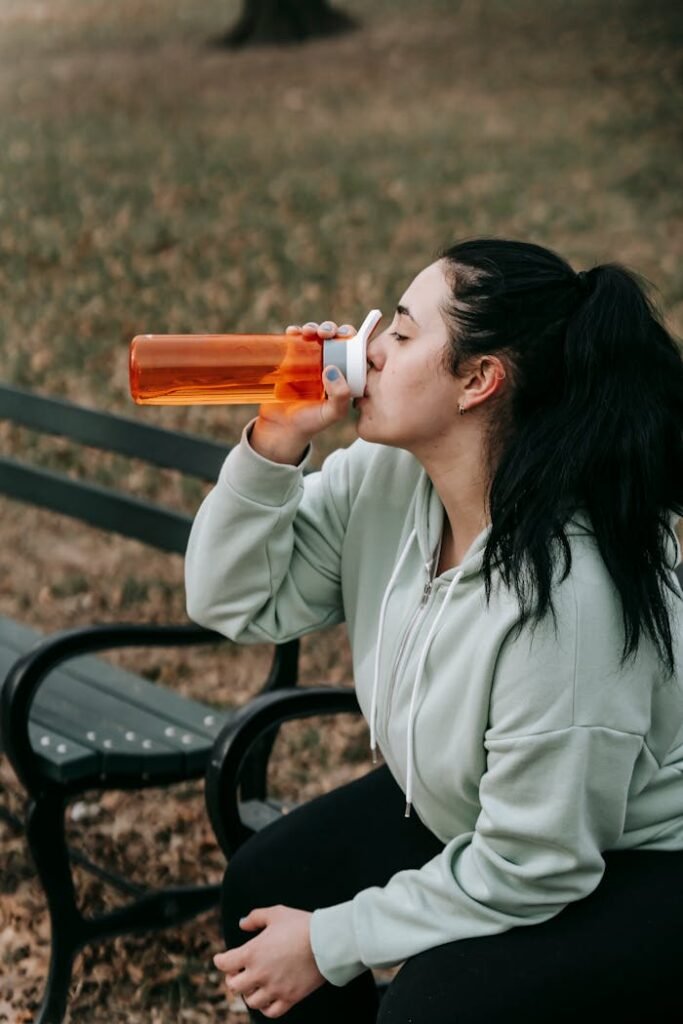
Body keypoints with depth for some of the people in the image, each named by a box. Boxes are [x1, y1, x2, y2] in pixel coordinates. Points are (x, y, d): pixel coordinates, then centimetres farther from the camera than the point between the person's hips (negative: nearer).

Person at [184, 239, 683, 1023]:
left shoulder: (565, 591, -36)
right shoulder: (389, 476, -14)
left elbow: (530, 871, -28)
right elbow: (238, 602, -3)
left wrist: (331, 943, -16)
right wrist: (274, 444, -20)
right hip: (467, 812, 8)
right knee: (264, 886, 5)